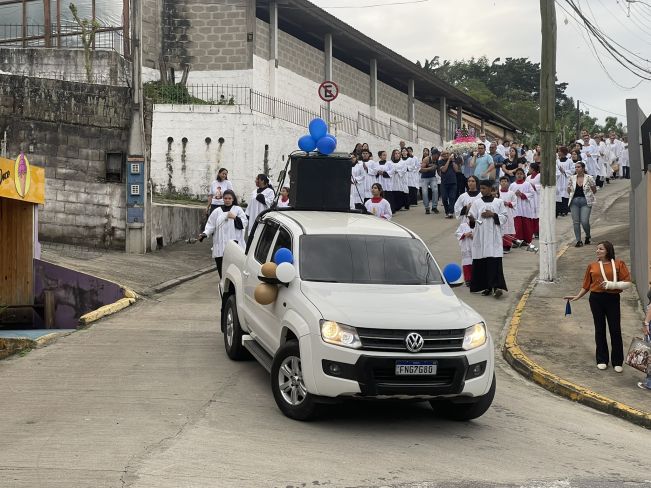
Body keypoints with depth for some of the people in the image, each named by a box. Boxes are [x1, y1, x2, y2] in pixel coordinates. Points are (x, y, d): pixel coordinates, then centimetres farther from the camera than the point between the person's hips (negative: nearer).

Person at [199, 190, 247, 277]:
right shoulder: (217, 211, 13)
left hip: (234, 243, -2)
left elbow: (244, 223, 3)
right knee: (221, 266, -1)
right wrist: (205, 234, -6)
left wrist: (235, 217, -11)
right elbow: (210, 224, 9)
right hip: (220, 244, 2)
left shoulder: (238, 209, 9)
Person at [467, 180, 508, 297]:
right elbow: (472, 220, 3)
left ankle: (497, 287, -18)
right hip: (480, 236, 2)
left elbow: (504, 217, 5)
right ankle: (486, 287, 9)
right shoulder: (476, 203, 8)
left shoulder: (498, 202, 7)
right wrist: (471, 219, -20)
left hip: (494, 236, -2)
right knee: (481, 262, 0)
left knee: (495, 261, -12)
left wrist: (493, 215, -9)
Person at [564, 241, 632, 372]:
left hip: (612, 299, -3)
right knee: (600, 329, 10)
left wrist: (611, 284, -16)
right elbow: (586, 285, 15)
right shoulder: (592, 266, 9)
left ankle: (617, 362, 10)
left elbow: (628, 283, -5)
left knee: (615, 330, -1)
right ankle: (602, 360, 20)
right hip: (596, 299, 3)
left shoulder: (619, 264, 0)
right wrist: (577, 296, 8)